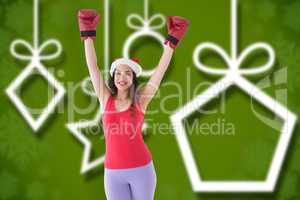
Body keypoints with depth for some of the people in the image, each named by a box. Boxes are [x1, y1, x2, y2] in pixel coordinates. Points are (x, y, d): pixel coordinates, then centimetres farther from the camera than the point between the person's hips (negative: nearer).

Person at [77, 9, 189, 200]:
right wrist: (88, 33, 2)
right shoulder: (106, 99, 4)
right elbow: (92, 67, 4)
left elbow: (161, 69, 0)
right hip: (114, 172, 1)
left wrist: (172, 40, -1)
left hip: (141, 168, -1)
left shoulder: (140, 100, 0)